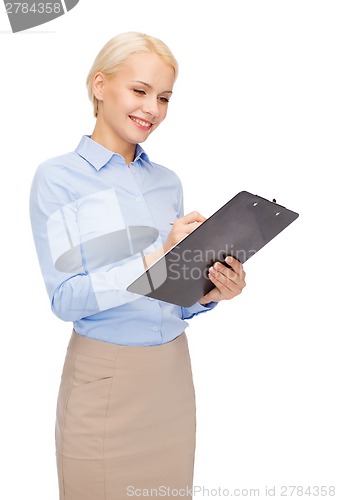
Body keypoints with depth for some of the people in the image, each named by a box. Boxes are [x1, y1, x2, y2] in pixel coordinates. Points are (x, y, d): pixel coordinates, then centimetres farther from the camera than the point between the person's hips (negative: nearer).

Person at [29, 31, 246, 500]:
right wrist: (156, 256, -23)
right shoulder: (57, 177, -6)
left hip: (173, 373, 5)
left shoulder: (168, 181, 8)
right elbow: (66, 298, -14)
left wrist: (208, 293, -9)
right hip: (104, 377, -4)